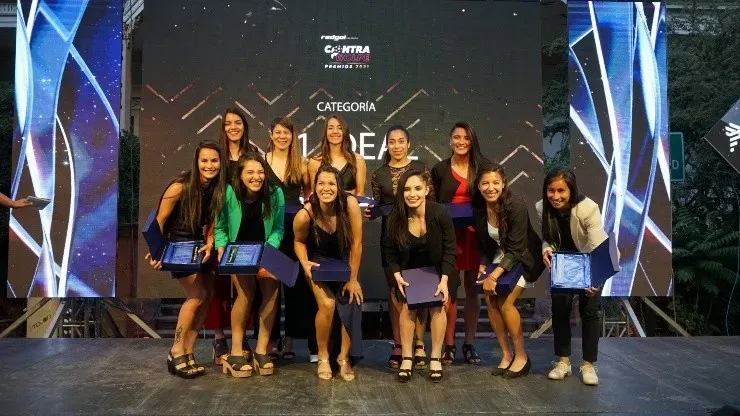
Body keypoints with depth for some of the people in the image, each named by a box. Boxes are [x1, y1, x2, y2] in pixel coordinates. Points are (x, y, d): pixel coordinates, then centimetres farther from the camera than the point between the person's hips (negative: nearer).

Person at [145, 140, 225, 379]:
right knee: (197, 294, -15)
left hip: (197, 244, 6)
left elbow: (211, 224, 4)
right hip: (174, 244, -6)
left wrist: (209, 245, -11)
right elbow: (159, 221, -16)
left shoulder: (218, 189, -4)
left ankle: (187, 351, 10)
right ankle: (177, 352, -2)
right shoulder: (180, 187, -21)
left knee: (208, 293, 0)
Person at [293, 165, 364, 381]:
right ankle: (323, 357, 4)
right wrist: (305, 264, -22)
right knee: (327, 304, -20)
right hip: (318, 261, -1)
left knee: (351, 303, -16)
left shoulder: (350, 204, -29)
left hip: (344, 261, 1)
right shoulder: (305, 215, -28)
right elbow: (299, 241, -5)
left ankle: (344, 358, 6)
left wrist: (353, 279, -14)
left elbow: (356, 243, -20)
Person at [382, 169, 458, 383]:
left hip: (437, 269, -1)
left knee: (437, 306, -9)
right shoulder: (396, 218, -21)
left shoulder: (440, 214, -26)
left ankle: (435, 358, 5)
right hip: (409, 270, 1)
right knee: (408, 307, -8)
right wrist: (397, 275, -17)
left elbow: (450, 249, -17)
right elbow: (389, 249, -6)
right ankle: (406, 359, 2)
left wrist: (444, 279, -22)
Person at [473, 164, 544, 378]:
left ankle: (521, 356, 1)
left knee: (505, 302, -17)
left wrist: (494, 275, -32)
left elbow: (515, 250, -28)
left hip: (525, 258, -5)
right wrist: (483, 267, -12)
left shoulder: (516, 207, -29)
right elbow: (483, 243, 1)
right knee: (490, 300, -10)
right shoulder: (478, 208, -12)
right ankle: (506, 354, 6)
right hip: (501, 256, 6)